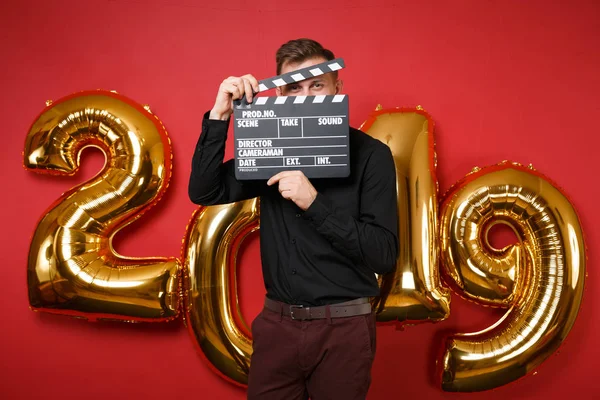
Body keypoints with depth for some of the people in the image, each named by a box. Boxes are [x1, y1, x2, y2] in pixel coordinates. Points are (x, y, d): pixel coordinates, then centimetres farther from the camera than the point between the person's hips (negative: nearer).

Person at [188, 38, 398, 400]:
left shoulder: (370, 153, -9)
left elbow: (384, 254, -15)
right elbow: (204, 192, -5)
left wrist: (314, 202, -26)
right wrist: (220, 116, -15)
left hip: (343, 326, -3)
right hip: (277, 321, 3)